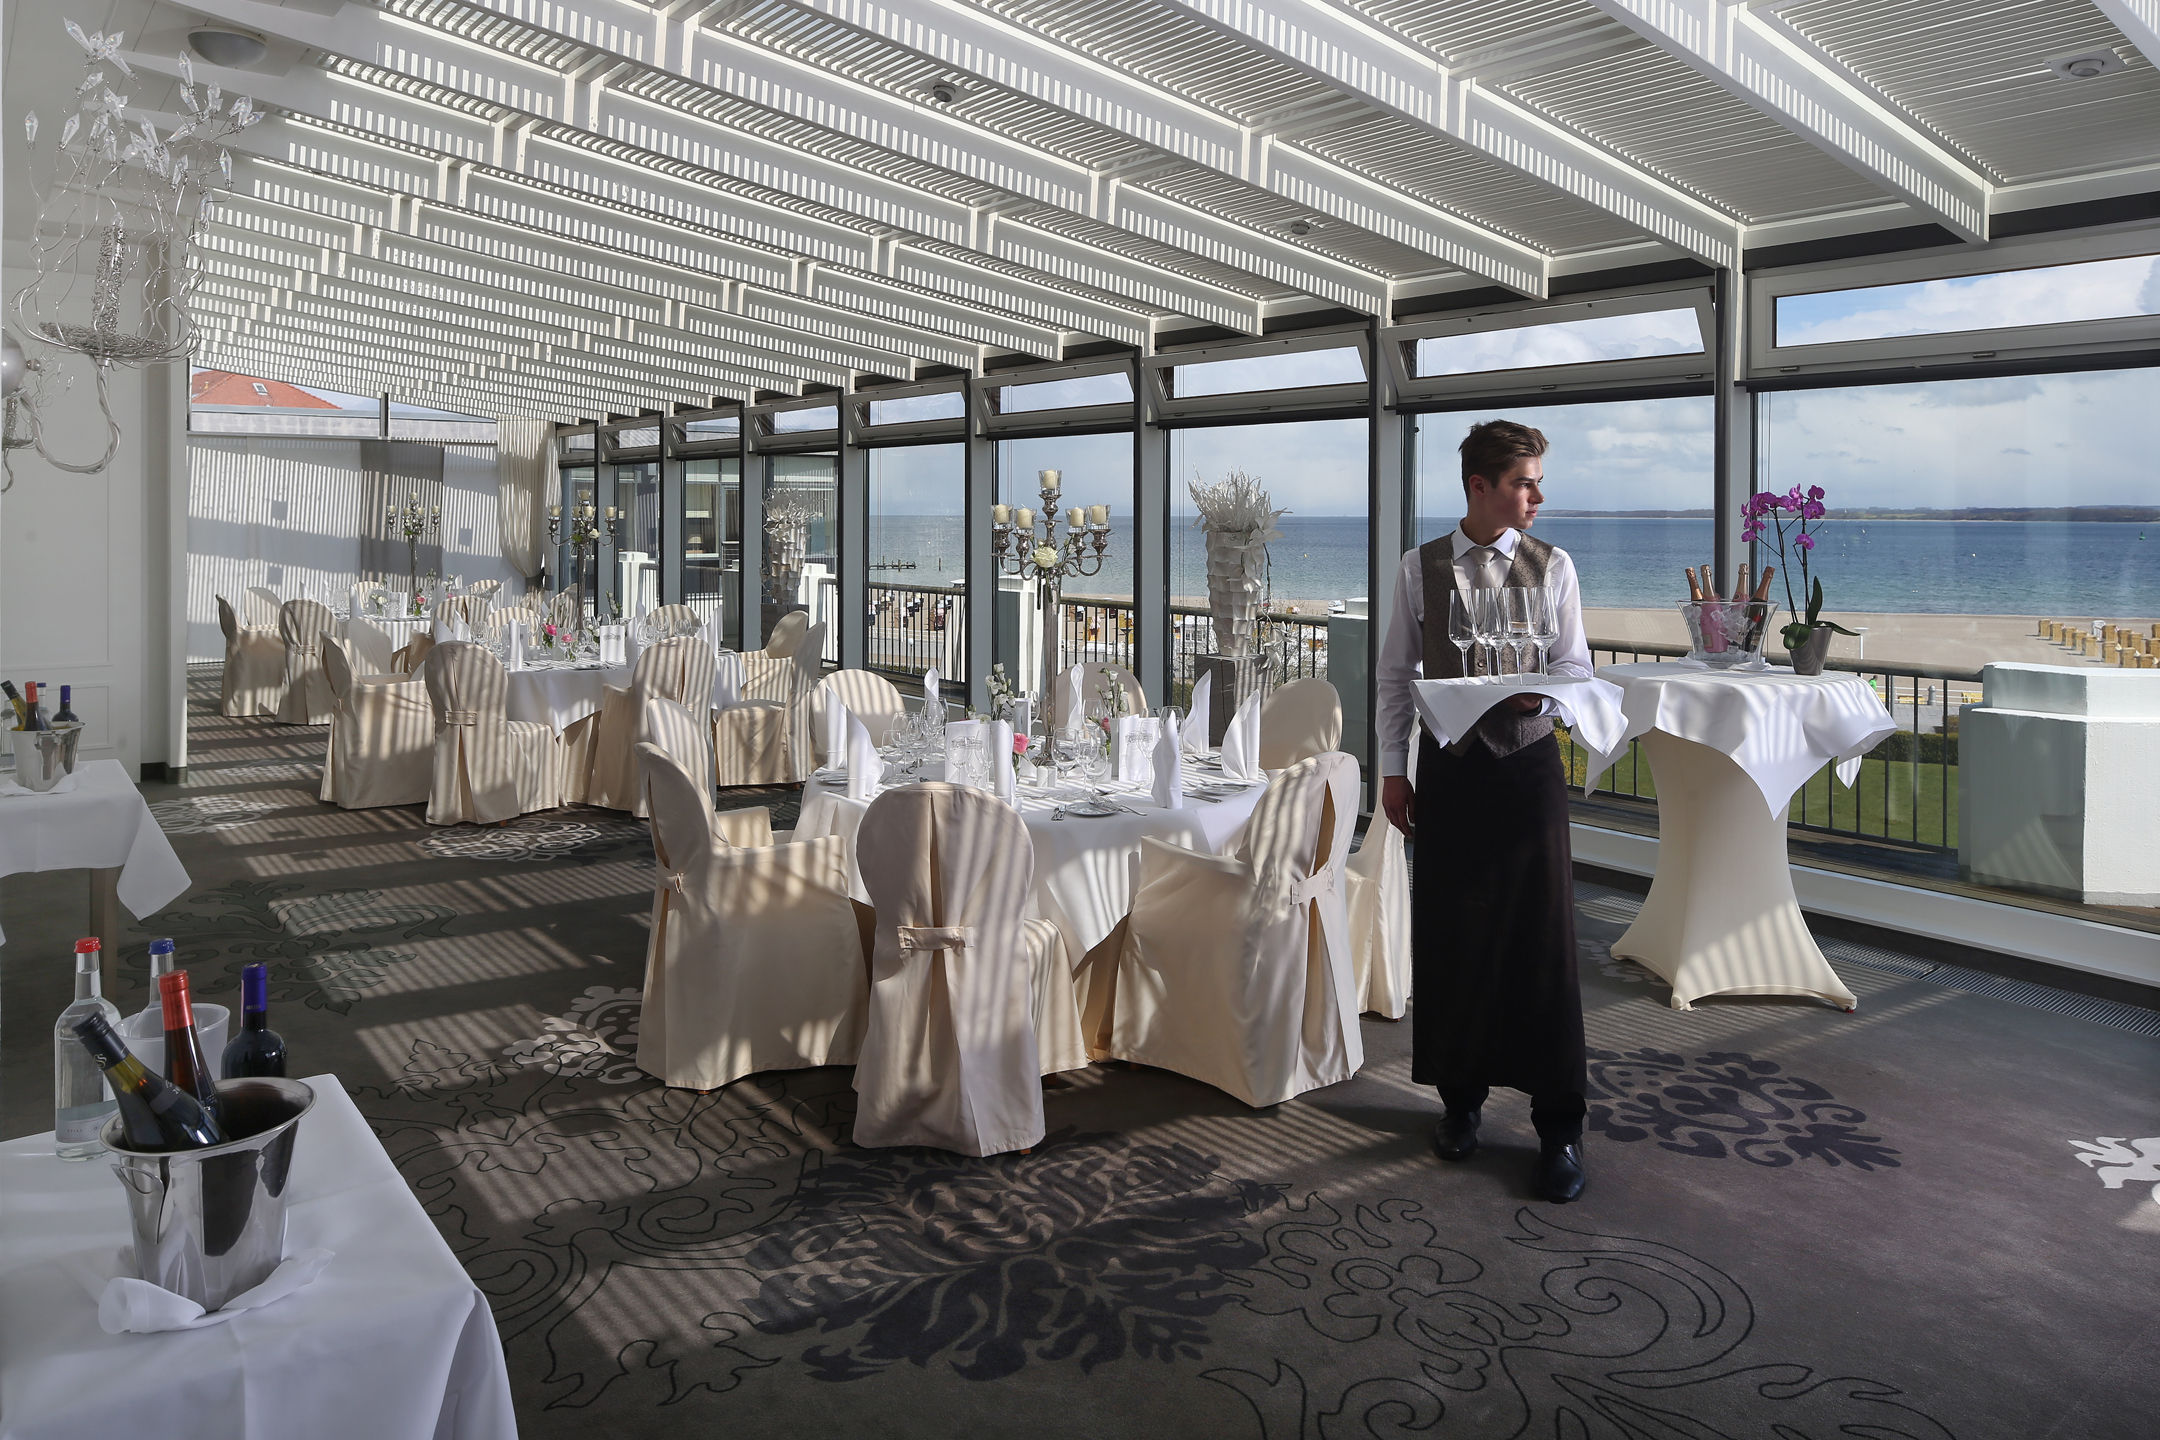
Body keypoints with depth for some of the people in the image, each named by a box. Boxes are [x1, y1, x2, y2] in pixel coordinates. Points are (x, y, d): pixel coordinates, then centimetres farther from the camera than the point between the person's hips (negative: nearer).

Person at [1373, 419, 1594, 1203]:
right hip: (1448, 766, 1)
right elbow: (1396, 673, 6)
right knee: (1447, 938, 8)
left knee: (1542, 943, 0)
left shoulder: (1552, 567, 1)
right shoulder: (1420, 567, 2)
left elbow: (1576, 665, 4)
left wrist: (1543, 693, -19)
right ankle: (1460, 1096, 27)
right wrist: (1393, 770, 3)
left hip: (1527, 764, -1)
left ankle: (1558, 1127, 11)